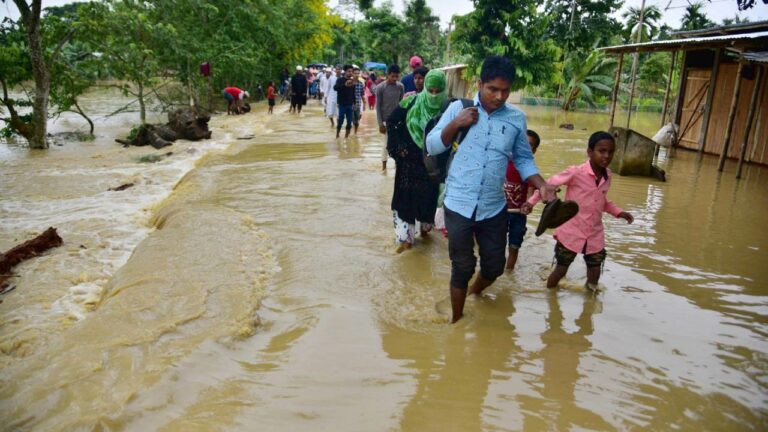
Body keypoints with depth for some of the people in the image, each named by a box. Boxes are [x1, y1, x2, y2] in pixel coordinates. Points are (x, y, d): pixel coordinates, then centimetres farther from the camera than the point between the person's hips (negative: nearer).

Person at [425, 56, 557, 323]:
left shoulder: (516, 118, 2)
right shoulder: (459, 108, -3)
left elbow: (523, 159, 11)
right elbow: (432, 146, 0)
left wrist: (541, 185, -5)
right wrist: (455, 124, -15)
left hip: (494, 208, 3)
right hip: (458, 205, -2)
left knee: (495, 266, 15)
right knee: (462, 268, 9)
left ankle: (473, 295, 48)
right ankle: (457, 320, 31)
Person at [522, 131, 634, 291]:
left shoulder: (608, 176, 0)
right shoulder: (576, 172, -18)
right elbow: (550, 184, -10)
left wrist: (618, 212, 6)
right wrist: (531, 202, -18)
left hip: (595, 236, 5)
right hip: (570, 234, -5)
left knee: (594, 271, 15)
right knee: (560, 269, 9)